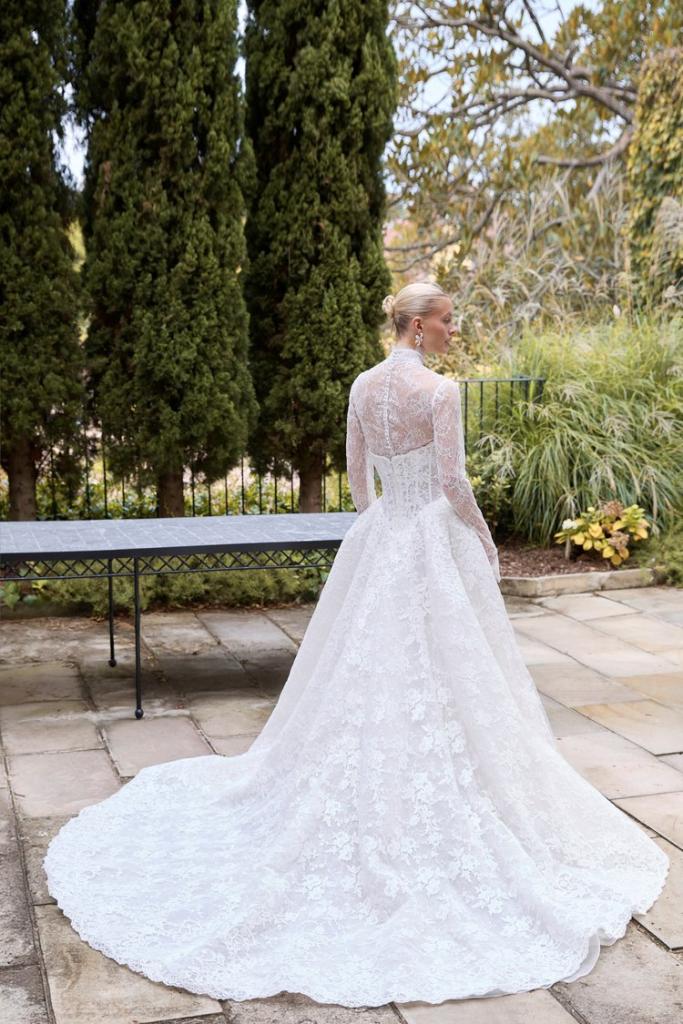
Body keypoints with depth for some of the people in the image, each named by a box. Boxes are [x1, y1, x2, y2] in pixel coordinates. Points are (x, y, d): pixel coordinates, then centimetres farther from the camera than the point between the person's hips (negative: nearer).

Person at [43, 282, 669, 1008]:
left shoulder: (363, 386, 5)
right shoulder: (440, 389, -15)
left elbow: (356, 474, 11)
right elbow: (453, 483, -16)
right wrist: (486, 542, -1)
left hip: (378, 543, 7)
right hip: (434, 544, -7)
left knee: (366, 677, 15)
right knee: (436, 683, 2)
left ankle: (360, 819, 25)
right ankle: (432, 819, 12)